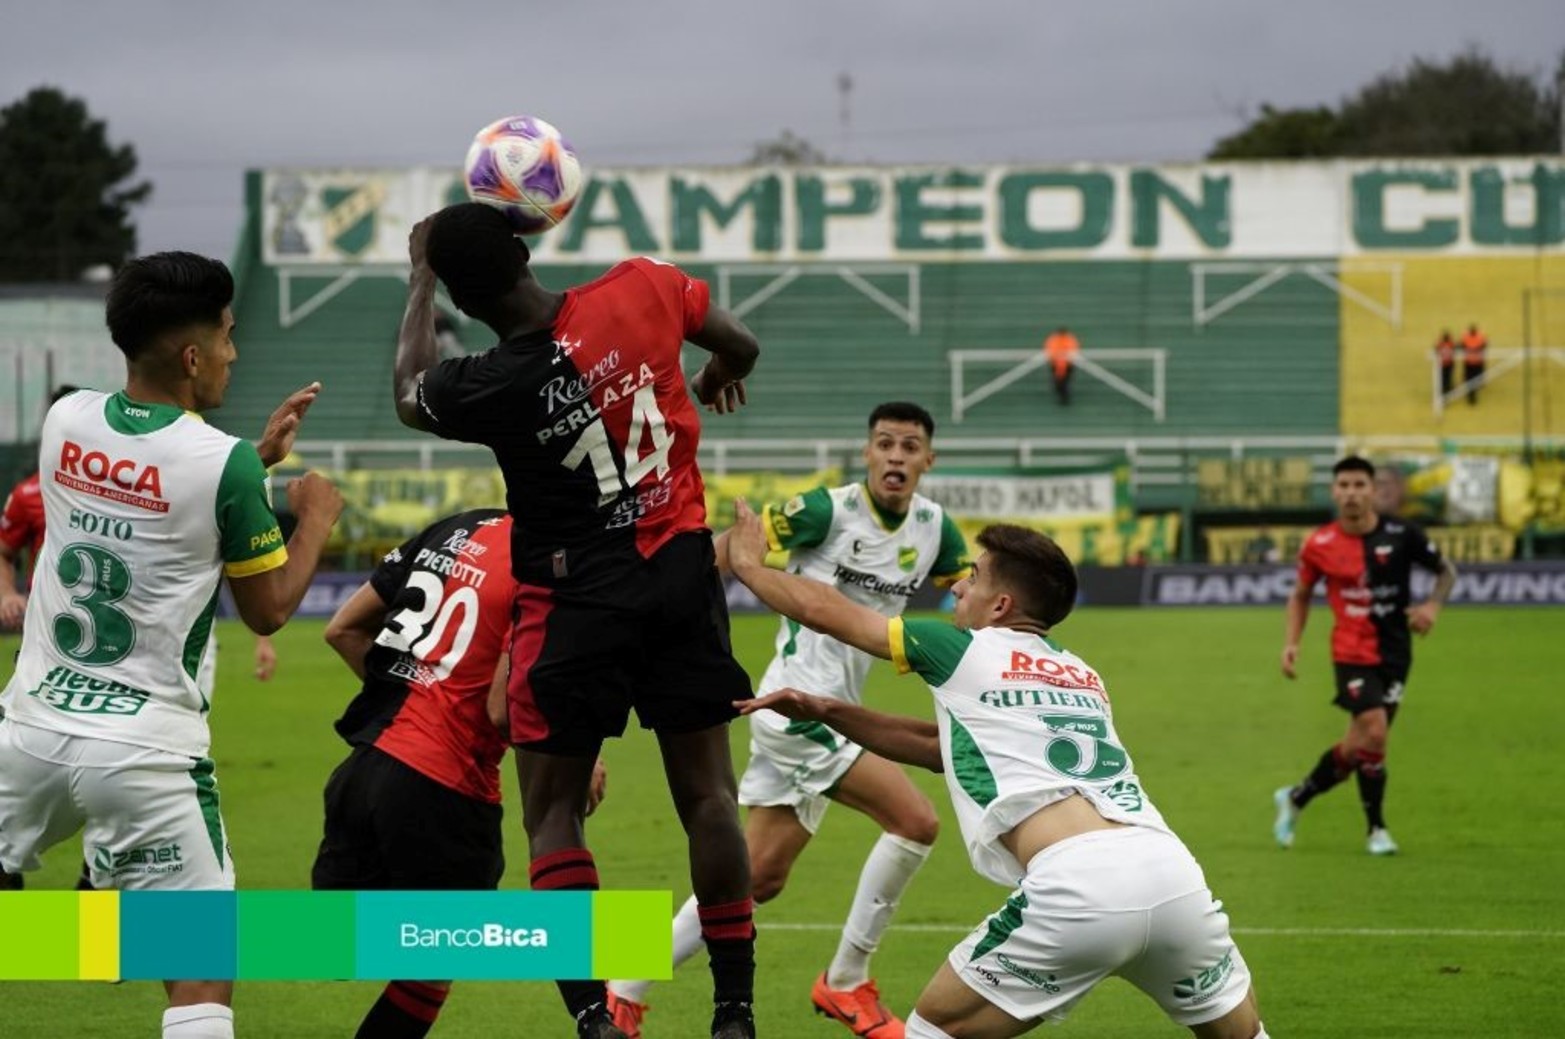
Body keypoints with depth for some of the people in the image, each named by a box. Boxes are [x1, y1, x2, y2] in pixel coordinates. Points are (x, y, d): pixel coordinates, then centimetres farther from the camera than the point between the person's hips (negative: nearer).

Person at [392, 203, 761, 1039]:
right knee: (707, 794, 9)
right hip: (682, 574, 3)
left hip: (574, 600, -3)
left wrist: (420, 281, 20)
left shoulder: (488, 387, -16)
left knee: (552, 811, 5)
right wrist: (721, 374, 33)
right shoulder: (641, 291, -11)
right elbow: (739, 344, 10)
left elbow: (409, 395, 9)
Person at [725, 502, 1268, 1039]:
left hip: (1077, 883, -5)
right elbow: (952, 747, 40)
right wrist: (826, 711, 38)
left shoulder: (966, 652, 14)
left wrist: (747, 561, 43)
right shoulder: (1079, 675, 30)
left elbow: (822, 609, 25)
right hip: (1172, 871, 5)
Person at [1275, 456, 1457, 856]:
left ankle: (1297, 797, 30)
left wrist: (1433, 605, -11)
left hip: (1394, 654, 2)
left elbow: (1446, 570, 7)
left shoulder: (1400, 535, -6)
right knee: (1374, 733, -18)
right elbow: (1301, 595, 12)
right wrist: (1291, 643, 0)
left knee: (1358, 745, 5)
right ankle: (1377, 829, -2)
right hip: (1352, 653, -2)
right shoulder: (1319, 546, -5)